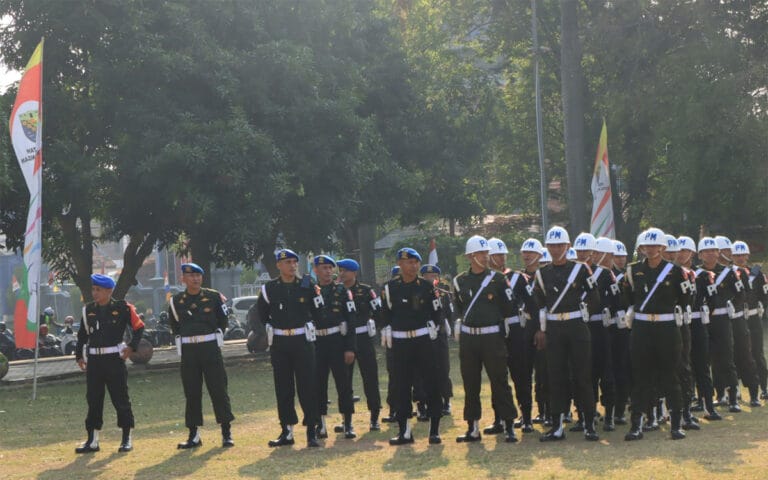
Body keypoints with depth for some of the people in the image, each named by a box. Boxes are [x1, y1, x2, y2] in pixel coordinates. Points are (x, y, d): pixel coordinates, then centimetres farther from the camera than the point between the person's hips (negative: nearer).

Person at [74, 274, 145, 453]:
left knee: (120, 399, 0)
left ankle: (127, 438, 10)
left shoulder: (122, 308, -5)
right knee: (93, 400, 6)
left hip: (114, 359, -4)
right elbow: (82, 334, 15)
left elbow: (138, 327, 2)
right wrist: (79, 356, 9)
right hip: (93, 360, 4)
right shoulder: (88, 310, 8)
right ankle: (92, 440, 12)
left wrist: (132, 347, -7)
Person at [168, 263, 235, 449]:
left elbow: (223, 320, 12)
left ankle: (227, 433, 2)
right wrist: (182, 338, 12)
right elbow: (174, 326, 18)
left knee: (218, 389, -3)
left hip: (210, 347, -2)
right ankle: (194, 436, 12)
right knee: (191, 393, 5)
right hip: (188, 351, 2)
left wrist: (216, 335, 9)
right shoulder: (176, 301, 4)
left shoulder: (214, 297, 0)